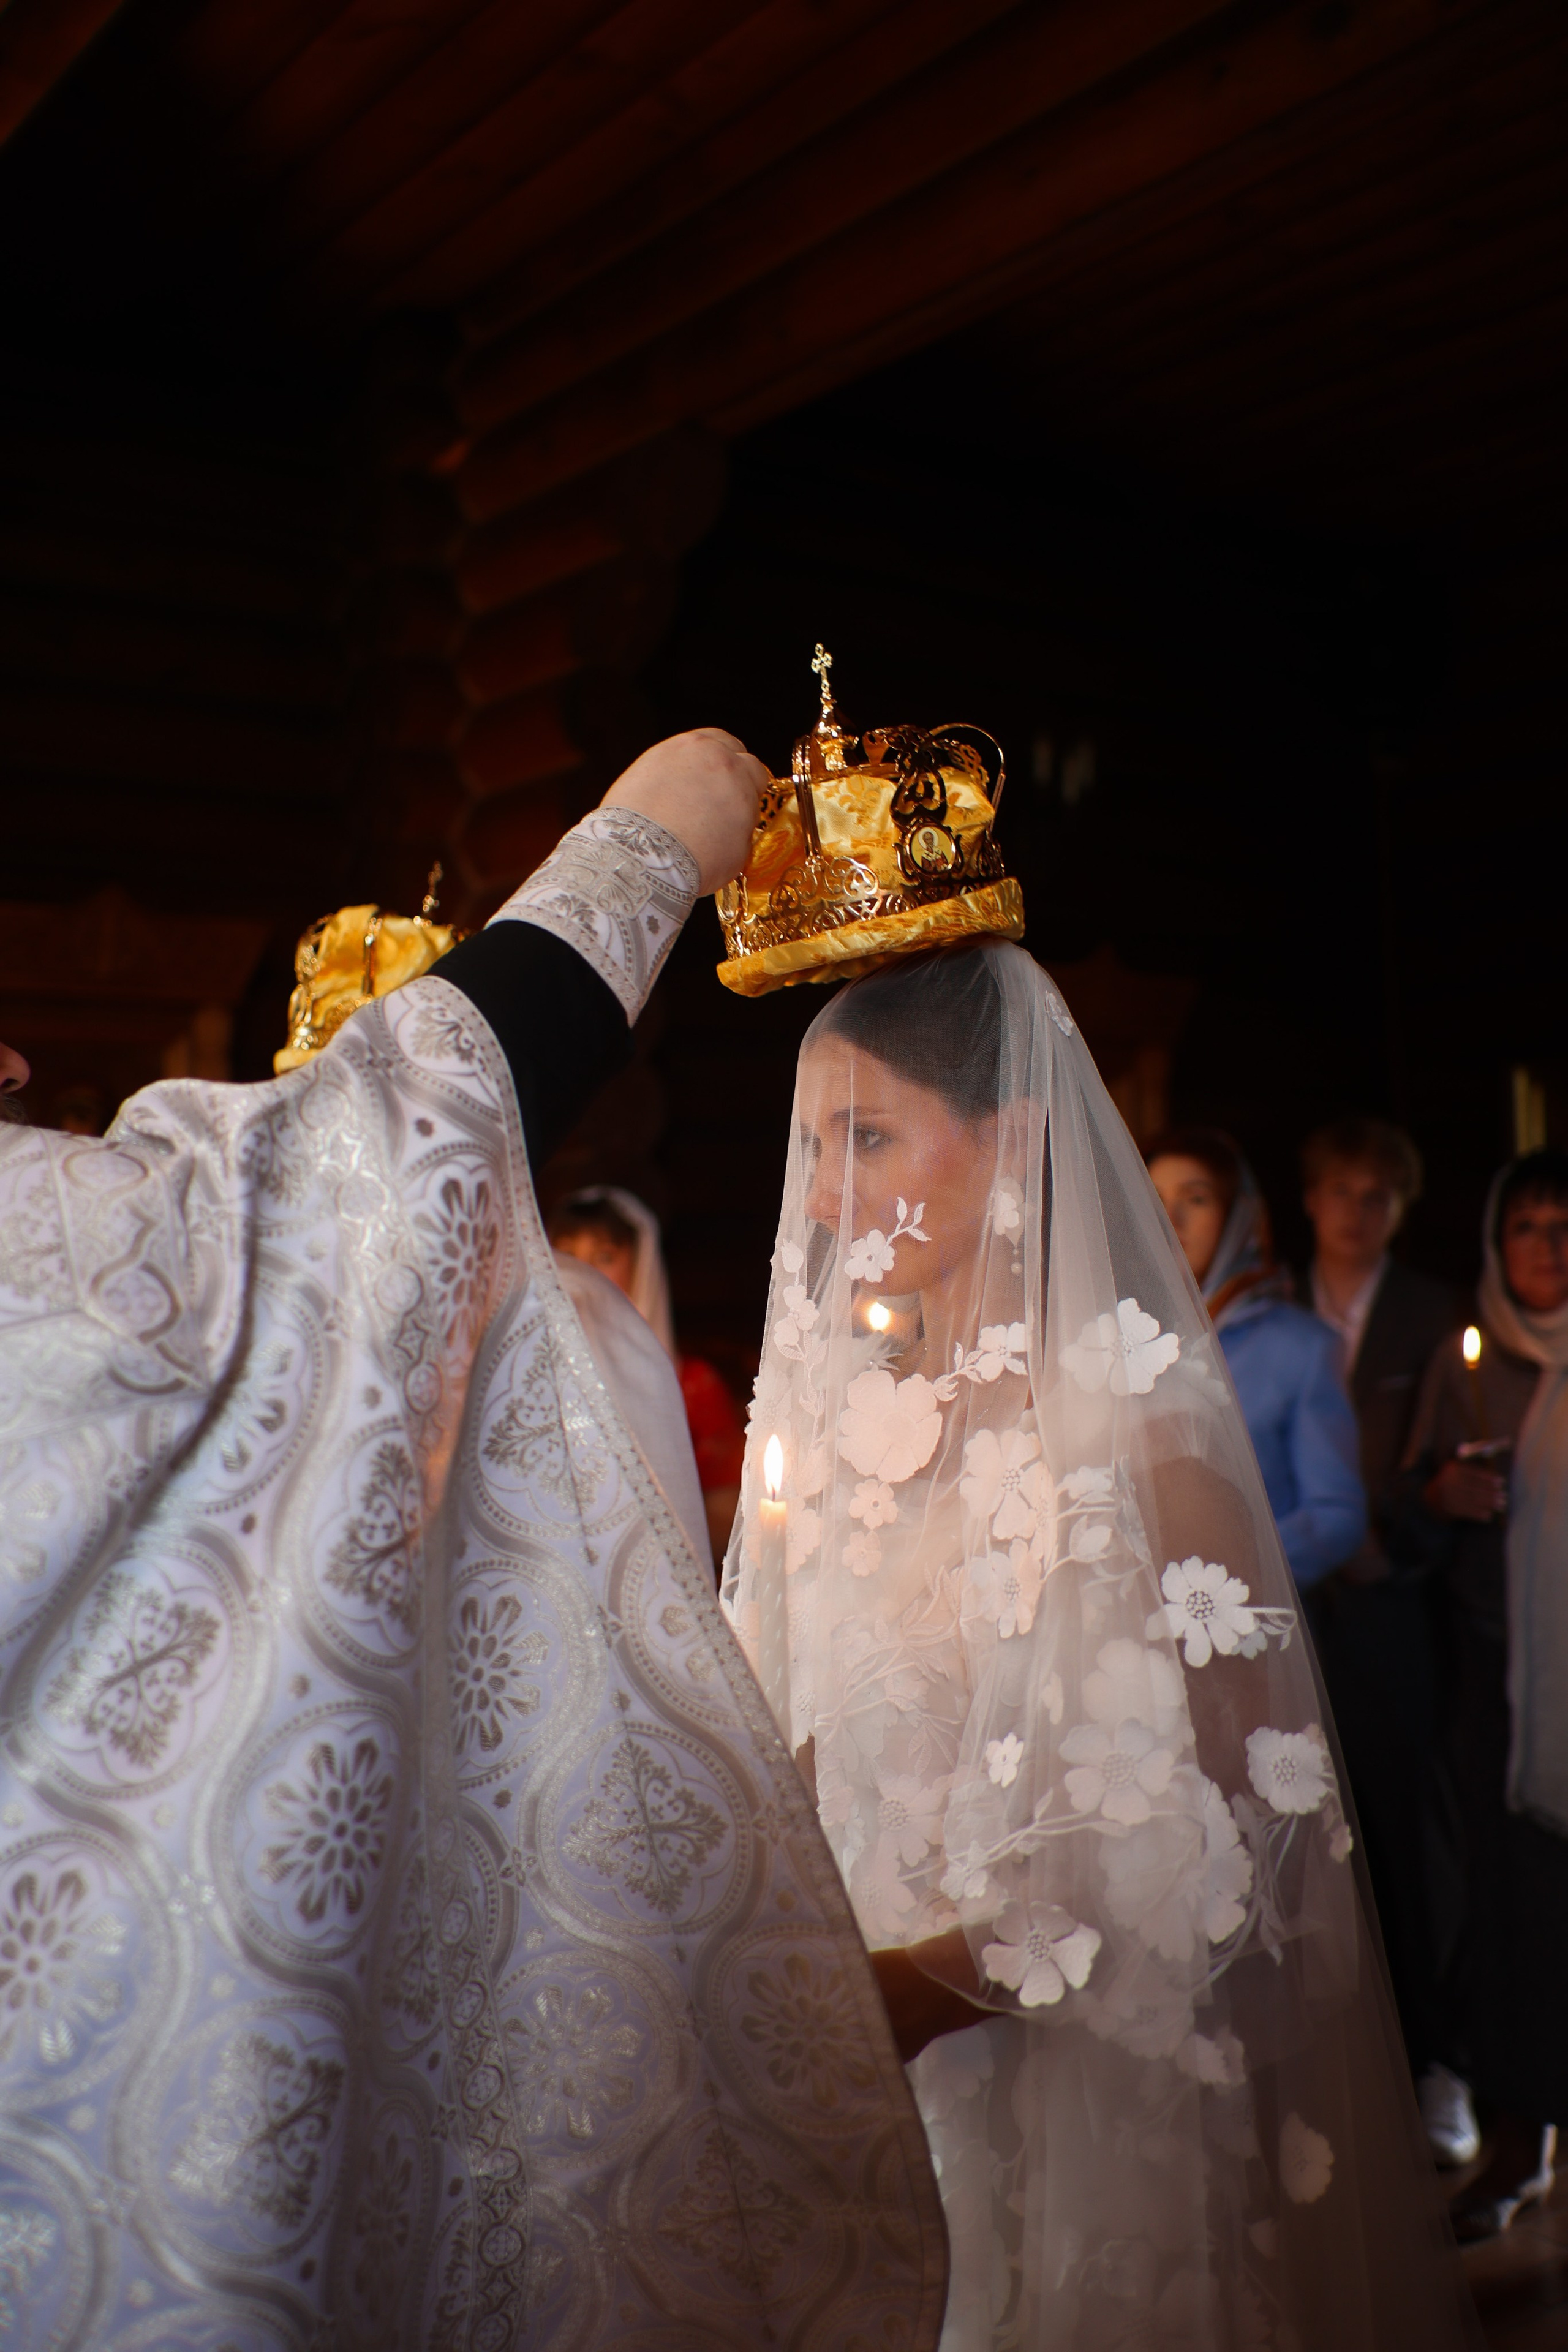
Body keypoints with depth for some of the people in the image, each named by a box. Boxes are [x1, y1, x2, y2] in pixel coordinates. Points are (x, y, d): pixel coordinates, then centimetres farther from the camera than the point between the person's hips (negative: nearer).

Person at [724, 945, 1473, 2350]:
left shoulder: (1133, 1421, -15)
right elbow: (808, 1758, 8)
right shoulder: (840, 1417, 2)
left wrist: (923, 1987, -22)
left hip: (1092, 2073, -5)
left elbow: (1217, 1830, -17)